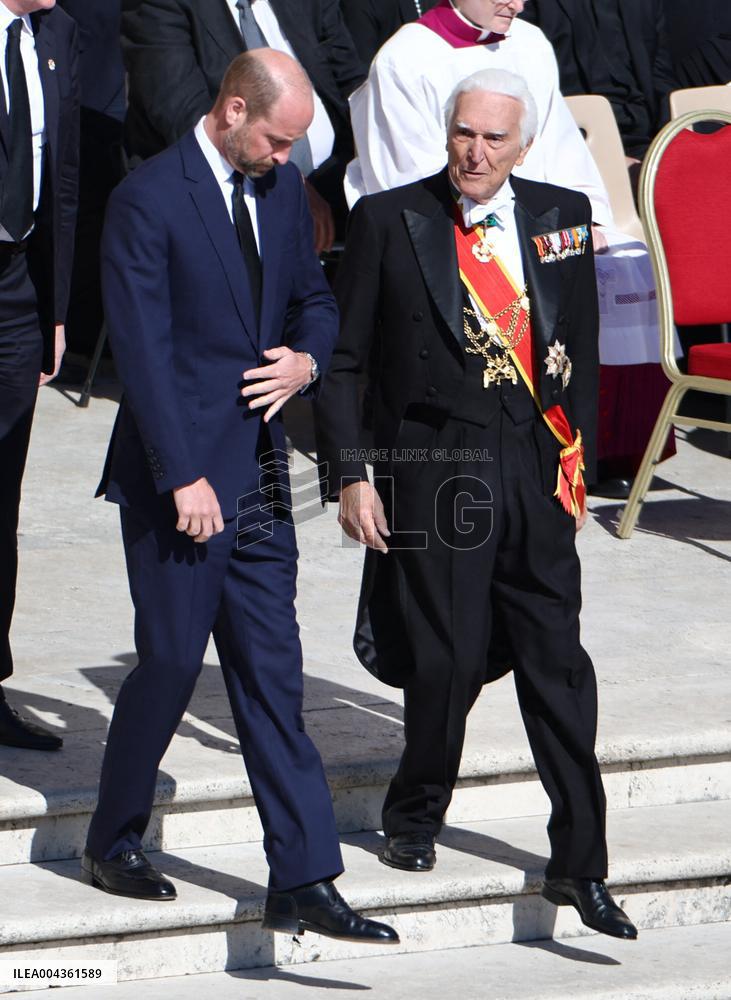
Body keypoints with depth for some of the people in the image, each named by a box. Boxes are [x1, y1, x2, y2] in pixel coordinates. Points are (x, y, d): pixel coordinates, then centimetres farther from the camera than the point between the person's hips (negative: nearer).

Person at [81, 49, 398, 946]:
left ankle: (303, 881, 4)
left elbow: (313, 296, 23)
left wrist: (309, 358, 0)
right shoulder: (147, 201, -12)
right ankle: (111, 845, 20)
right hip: (180, 477, -6)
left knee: (271, 673, 4)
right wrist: (182, 480, -17)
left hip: (257, 472, 6)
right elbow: (143, 351, -15)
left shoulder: (283, 189, 10)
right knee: (172, 661, -1)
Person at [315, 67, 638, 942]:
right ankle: (415, 820, 26)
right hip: (437, 469, -3)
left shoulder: (562, 216, 7)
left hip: (537, 467, 3)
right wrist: (350, 475, -5)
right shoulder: (389, 221, -2)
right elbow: (339, 358, 0)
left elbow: (581, 347, 15)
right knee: (448, 659, 0)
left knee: (557, 660, 2)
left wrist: (577, 458, 10)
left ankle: (578, 863, 10)